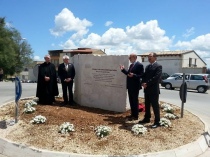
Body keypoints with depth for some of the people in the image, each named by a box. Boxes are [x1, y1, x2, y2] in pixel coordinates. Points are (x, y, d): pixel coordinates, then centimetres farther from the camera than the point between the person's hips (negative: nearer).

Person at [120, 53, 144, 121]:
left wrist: (133, 75, -30)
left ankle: (135, 116, 10)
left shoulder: (139, 65, -13)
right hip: (130, 86, 9)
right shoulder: (131, 65, 15)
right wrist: (123, 69, 7)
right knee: (131, 101, 15)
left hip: (135, 86, -9)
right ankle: (132, 114, 26)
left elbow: (141, 75, -18)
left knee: (135, 101, 0)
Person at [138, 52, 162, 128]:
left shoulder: (158, 66, -9)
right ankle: (147, 118, 28)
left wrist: (147, 84, -18)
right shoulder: (147, 66, 17)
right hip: (147, 89, 8)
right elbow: (144, 76, 15)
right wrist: (143, 83, -5)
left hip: (154, 89, -8)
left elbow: (156, 77, -19)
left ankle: (157, 122, 7)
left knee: (155, 106, -2)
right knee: (147, 105, 16)